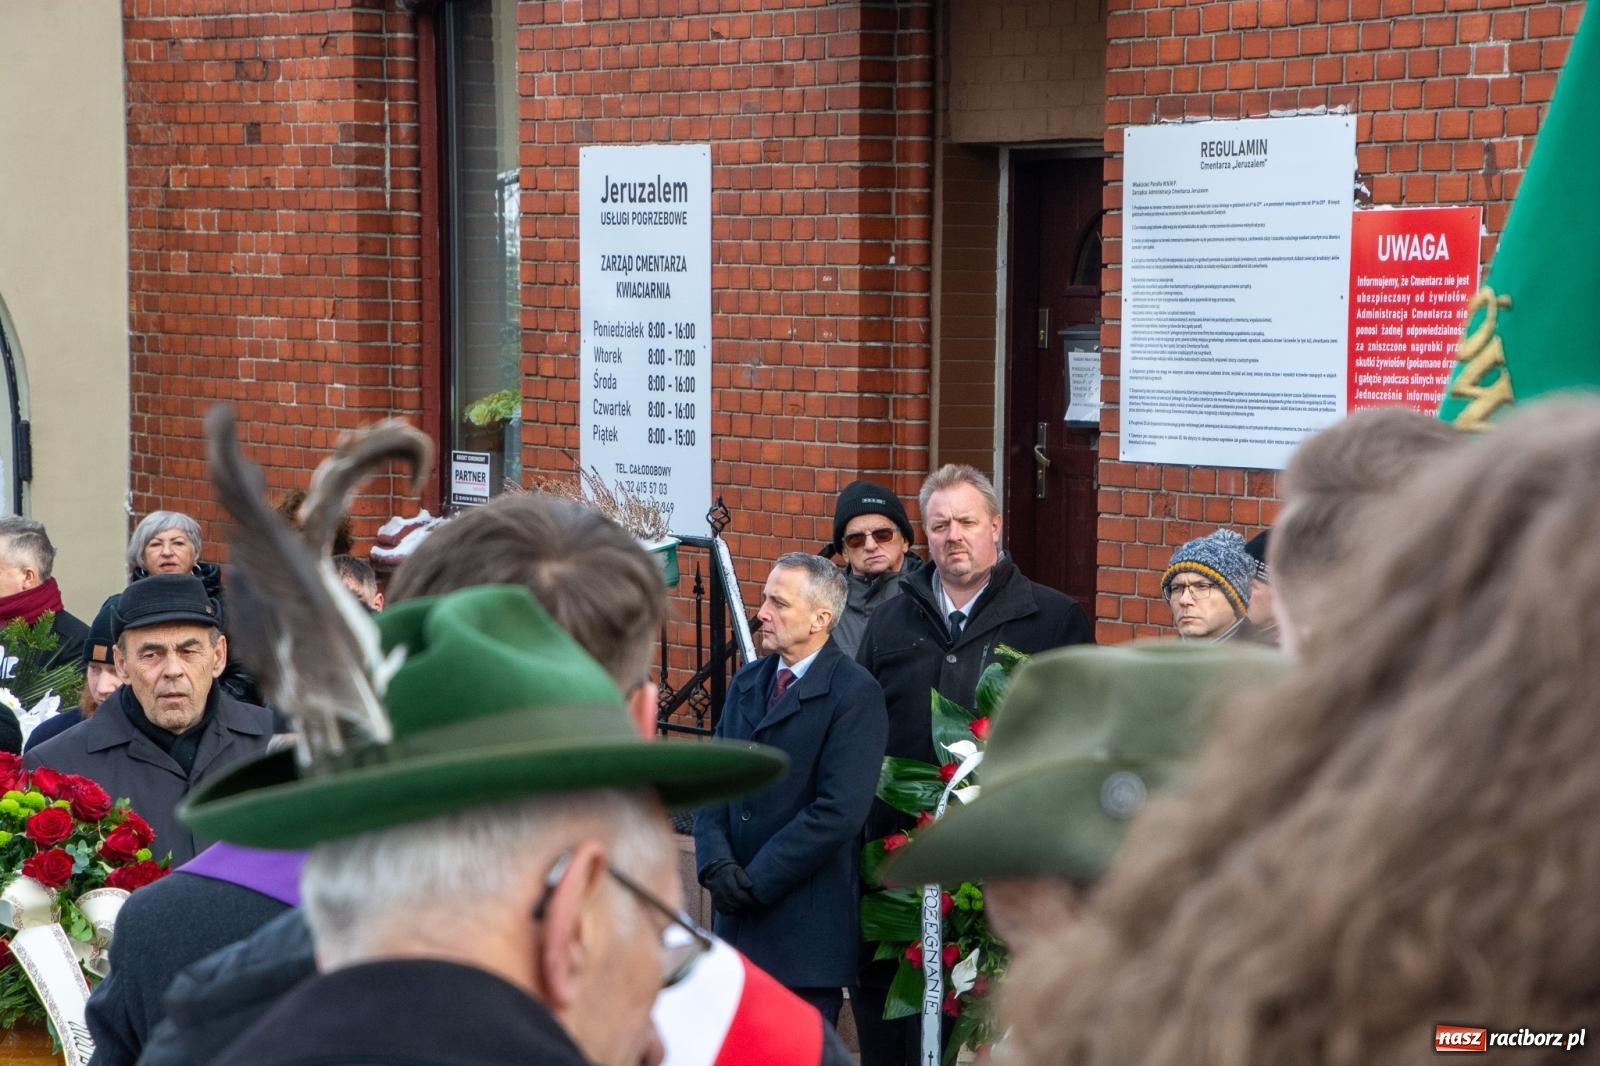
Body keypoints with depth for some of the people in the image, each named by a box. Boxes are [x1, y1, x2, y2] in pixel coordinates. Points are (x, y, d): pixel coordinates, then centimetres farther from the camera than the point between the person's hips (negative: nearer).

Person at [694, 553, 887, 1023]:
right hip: (740, 915, 6)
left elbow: (840, 811, -17)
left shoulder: (855, 693, -9)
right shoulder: (746, 684, 14)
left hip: (806, 925, -6)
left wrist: (755, 880, -14)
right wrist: (717, 863, -8)